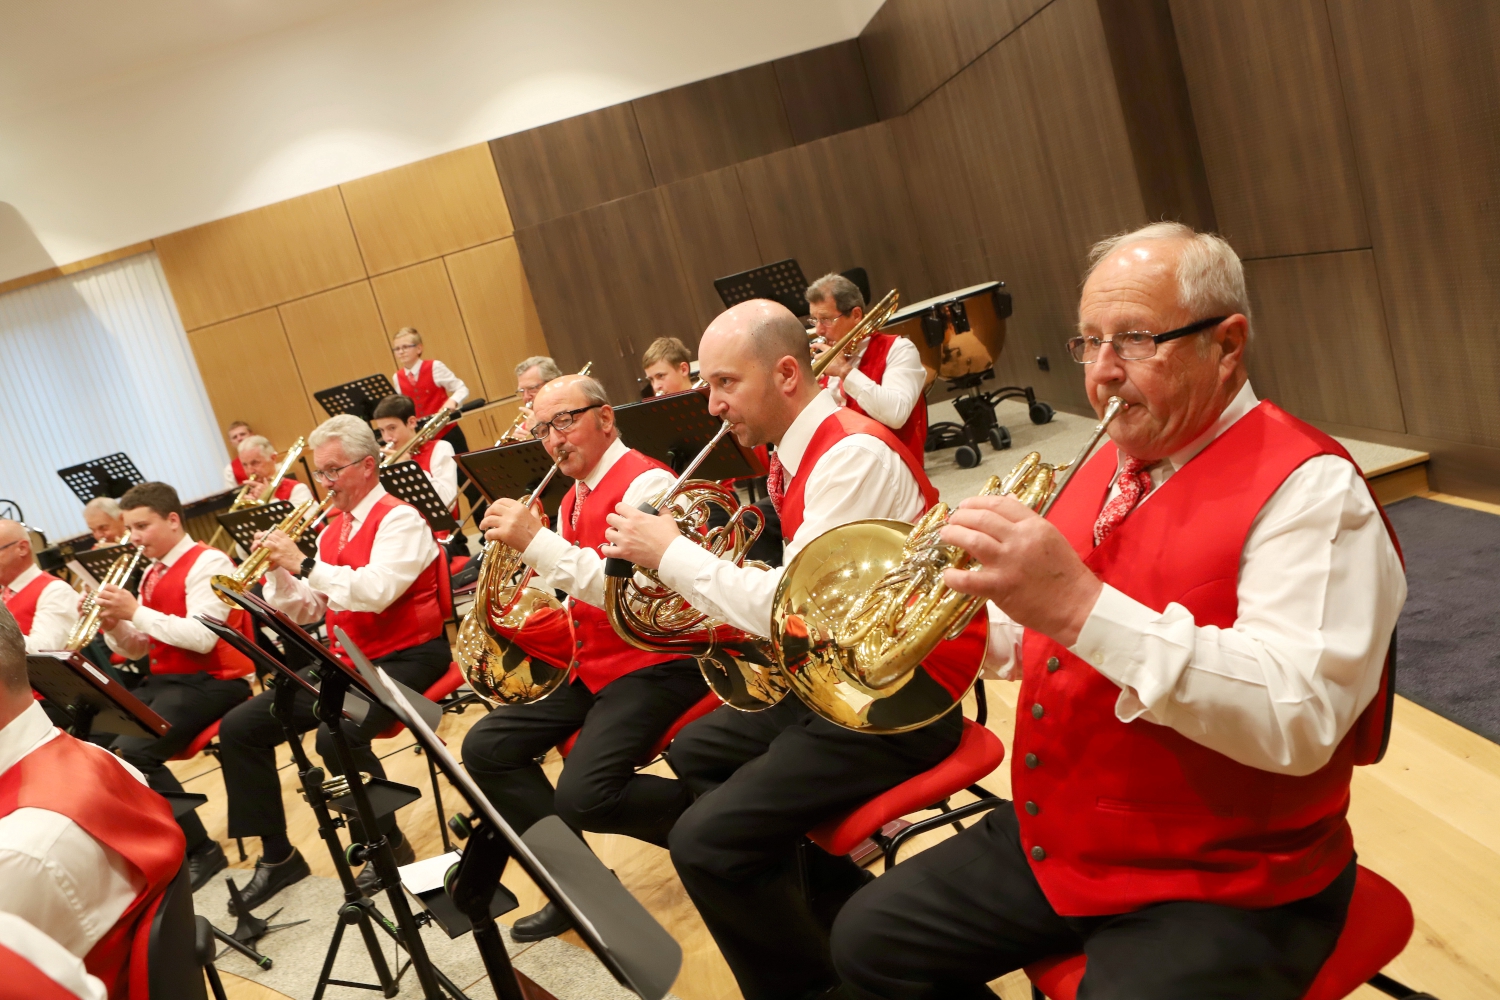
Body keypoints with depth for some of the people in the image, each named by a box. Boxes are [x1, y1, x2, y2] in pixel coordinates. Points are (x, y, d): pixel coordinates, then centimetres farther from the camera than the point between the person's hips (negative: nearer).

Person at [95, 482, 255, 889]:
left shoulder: (208, 563, -11)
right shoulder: (152, 574, 14)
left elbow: (202, 636, -23)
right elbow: (138, 649, 16)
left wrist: (136, 611, -20)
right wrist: (113, 624, -4)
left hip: (211, 682, -8)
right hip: (164, 680, 9)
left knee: (130, 753, -26)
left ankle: (199, 850, -11)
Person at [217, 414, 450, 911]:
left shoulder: (398, 518, -11)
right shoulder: (331, 530, 13)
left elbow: (375, 592, -28)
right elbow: (308, 612, 13)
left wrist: (304, 564, -24)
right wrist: (279, 571, -3)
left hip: (403, 658, -8)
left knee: (336, 736, -34)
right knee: (239, 727, 0)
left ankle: (388, 844, -8)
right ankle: (277, 855, 11)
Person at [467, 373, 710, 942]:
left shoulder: (646, 483, -15)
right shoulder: (572, 500, 13)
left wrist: (537, 543, -30)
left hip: (655, 663, -9)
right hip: (592, 663, 9)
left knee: (582, 799, -25)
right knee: (484, 749, 1)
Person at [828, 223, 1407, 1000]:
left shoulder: (1308, 488, -16)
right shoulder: (1106, 467, 8)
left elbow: (1300, 718, -30)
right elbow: (1035, 638, 17)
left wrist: (1081, 606, -37)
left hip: (1221, 888, -7)